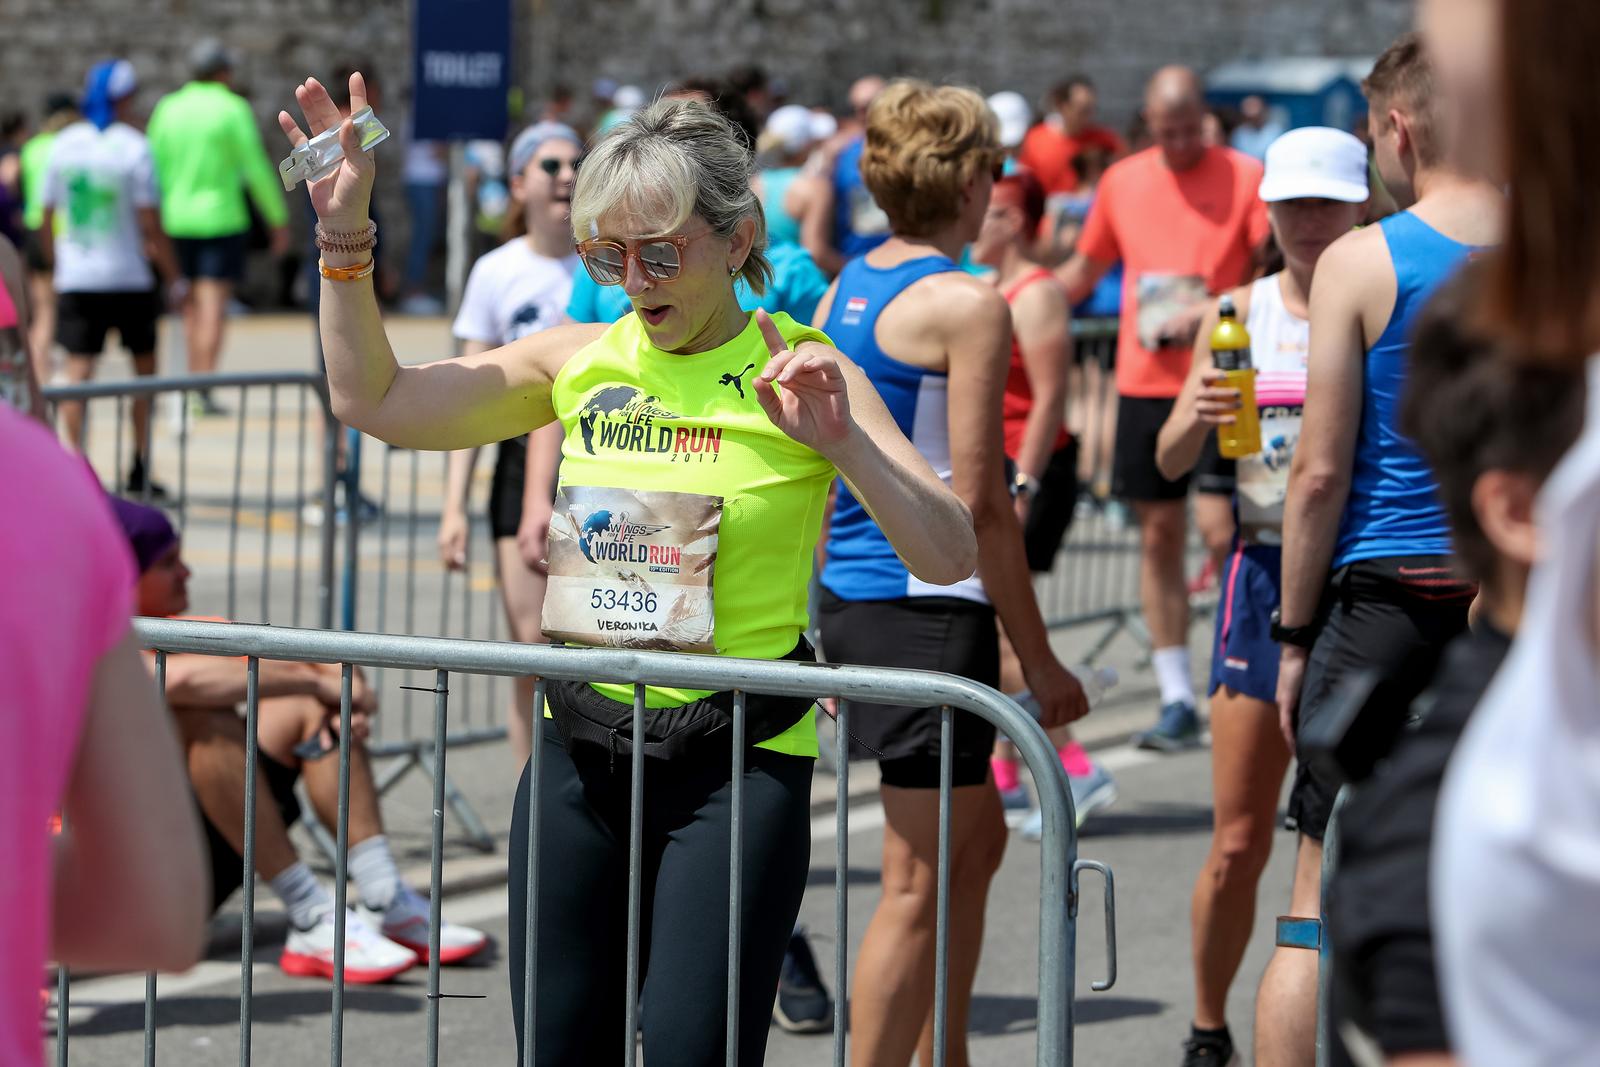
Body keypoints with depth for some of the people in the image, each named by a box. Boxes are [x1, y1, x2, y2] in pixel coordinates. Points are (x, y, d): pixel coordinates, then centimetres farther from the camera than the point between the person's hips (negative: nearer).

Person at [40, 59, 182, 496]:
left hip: (75, 277, 3)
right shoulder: (133, 146, -8)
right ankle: (138, 469, 11)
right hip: (128, 278, -3)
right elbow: (150, 223, -11)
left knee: (78, 370, 1)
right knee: (145, 366, 11)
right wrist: (173, 278, -4)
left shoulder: (64, 144, 4)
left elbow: (46, 221, 8)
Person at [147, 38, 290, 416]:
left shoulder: (167, 109, 7)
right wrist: (279, 219, 2)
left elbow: (154, 169, 7)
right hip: (221, 219, -4)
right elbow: (256, 168, -7)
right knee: (213, 304, -6)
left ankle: (194, 383, 14)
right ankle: (203, 389, -14)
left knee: (192, 304, 15)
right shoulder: (233, 108, -5)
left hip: (176, 220, 4)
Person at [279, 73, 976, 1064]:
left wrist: (845, 444, -26)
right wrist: (346, 237, 2)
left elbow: (952, 557, -12)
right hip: (581, 749, 5)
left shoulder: (802, 374, -5)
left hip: (737, 759, -4)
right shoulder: (578, 361, 6)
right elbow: (375, 401, 11)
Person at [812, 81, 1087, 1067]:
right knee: (919, 882, -3)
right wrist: (1039, 660, -10)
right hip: (929, 605, -9)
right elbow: (977, 503, -16)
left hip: (850, 592, 9)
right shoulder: (969, 305, -13)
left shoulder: (845, 290, 11)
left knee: (977, 839, 22)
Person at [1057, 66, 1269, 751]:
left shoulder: (1245, 177, -3)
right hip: (1144, 381, 4)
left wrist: (1212, 309, -21)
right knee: (1158, 535, 4)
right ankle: (1177, 702, 10)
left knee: (1225, 530, -9)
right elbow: (1084, 270, 22)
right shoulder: (1121, 182, 10)